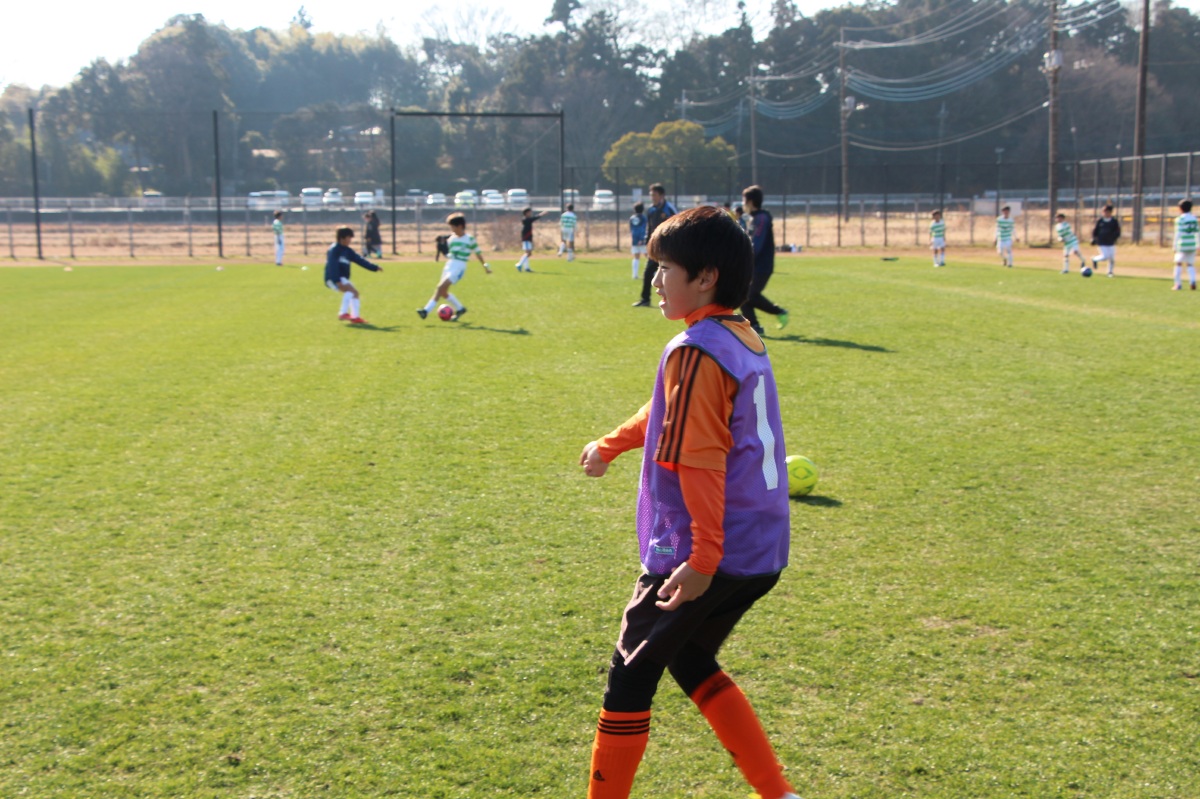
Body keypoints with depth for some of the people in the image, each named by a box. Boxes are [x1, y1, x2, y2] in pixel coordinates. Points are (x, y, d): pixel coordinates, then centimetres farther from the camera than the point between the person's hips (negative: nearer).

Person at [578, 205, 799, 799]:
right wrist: (610, 445, 38)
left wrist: (703, 557, -26)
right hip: (762, 554, 9)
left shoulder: (695, 351, -17)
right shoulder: (744, 339, 12)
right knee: (691, 661, 24)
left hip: (701, 557, -9)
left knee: (631, 675, 6)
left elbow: (699, 460, -24)